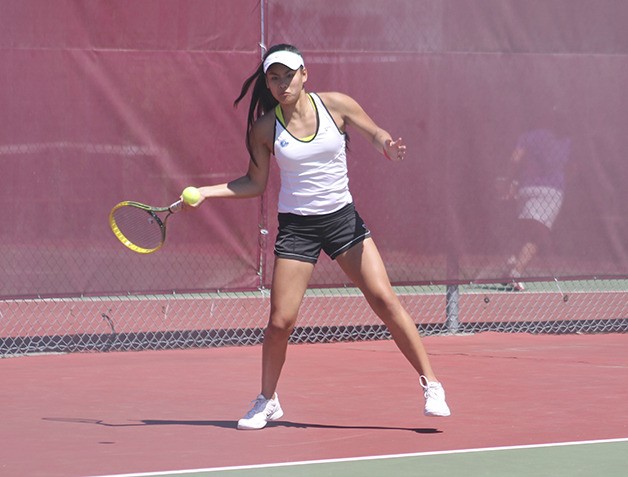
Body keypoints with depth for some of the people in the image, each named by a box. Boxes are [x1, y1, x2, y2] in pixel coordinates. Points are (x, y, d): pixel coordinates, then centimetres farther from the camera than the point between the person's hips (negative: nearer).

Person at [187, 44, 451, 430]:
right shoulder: (265, 128, -4)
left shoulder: (336, 105, -5)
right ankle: (267, 401, 18)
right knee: (281, 322, -6)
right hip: (296, 225, 0)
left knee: (384, 299, -10)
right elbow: (255, 183, 6)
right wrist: (204, 192, -3)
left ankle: (431, 385, 1)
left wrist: (388, 145, -15)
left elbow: (375, 133, 8)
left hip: (343, 218, 0)